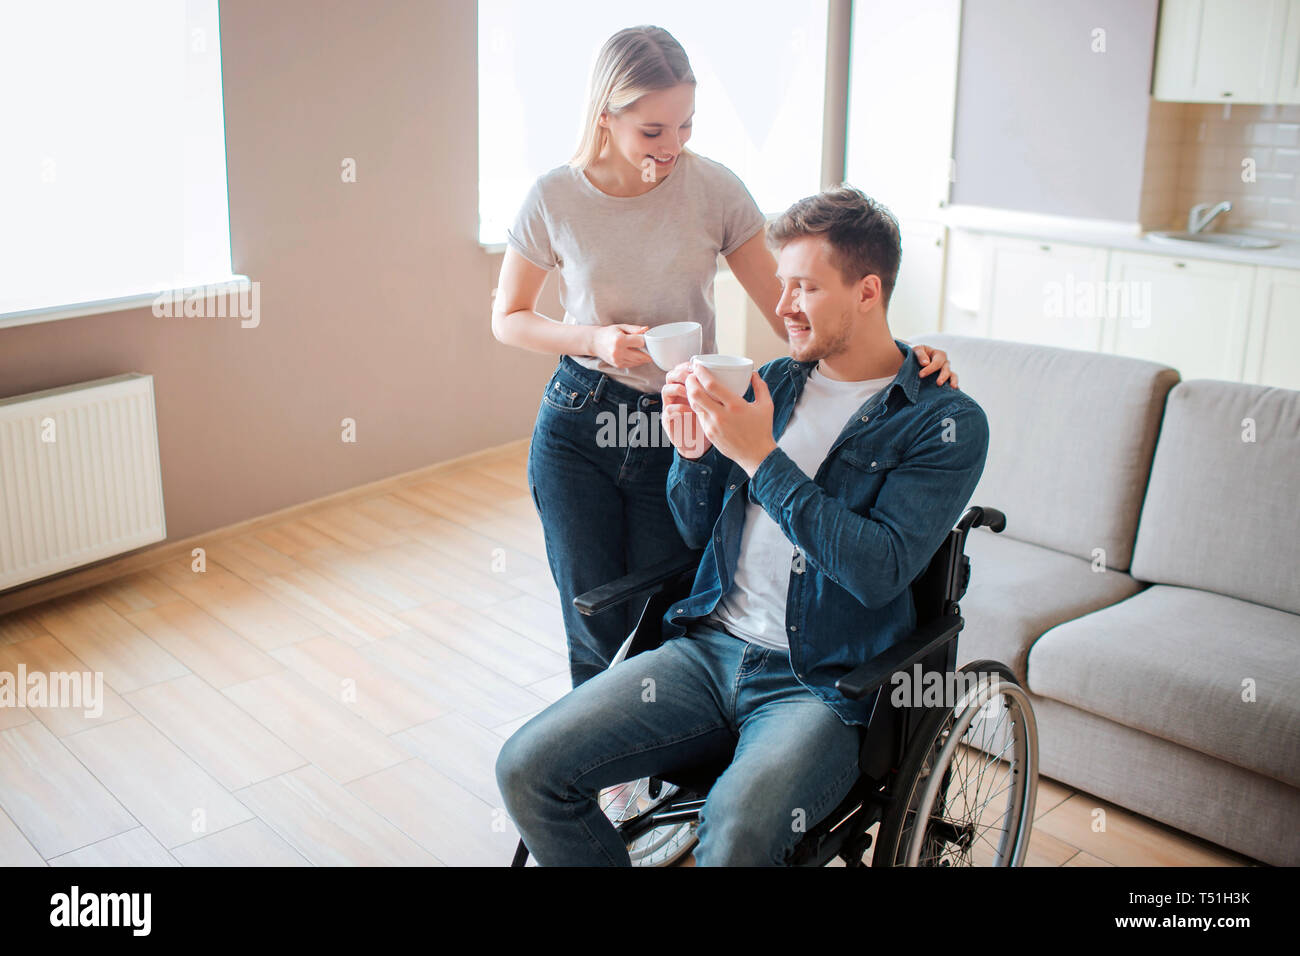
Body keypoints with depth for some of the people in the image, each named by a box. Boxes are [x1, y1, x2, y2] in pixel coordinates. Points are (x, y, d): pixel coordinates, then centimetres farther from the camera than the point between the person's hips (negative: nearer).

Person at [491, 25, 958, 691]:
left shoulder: (713, 188, -7)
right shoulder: (555, 199, -6)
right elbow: (508, 319, 6)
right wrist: (595, 340, -12)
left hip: (681, 432, 0)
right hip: (577, 432, 0)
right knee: (596, 631, 7)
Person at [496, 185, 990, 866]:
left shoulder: (947, 423, -4)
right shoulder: (774, 382, 12)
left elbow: (880, 570, -17)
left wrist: (762, 458, -18)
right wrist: (692, 454, -4)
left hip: (822, 685, -5)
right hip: (709, 648, 5)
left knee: (735, 834, -34)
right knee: (526, 767, -12)